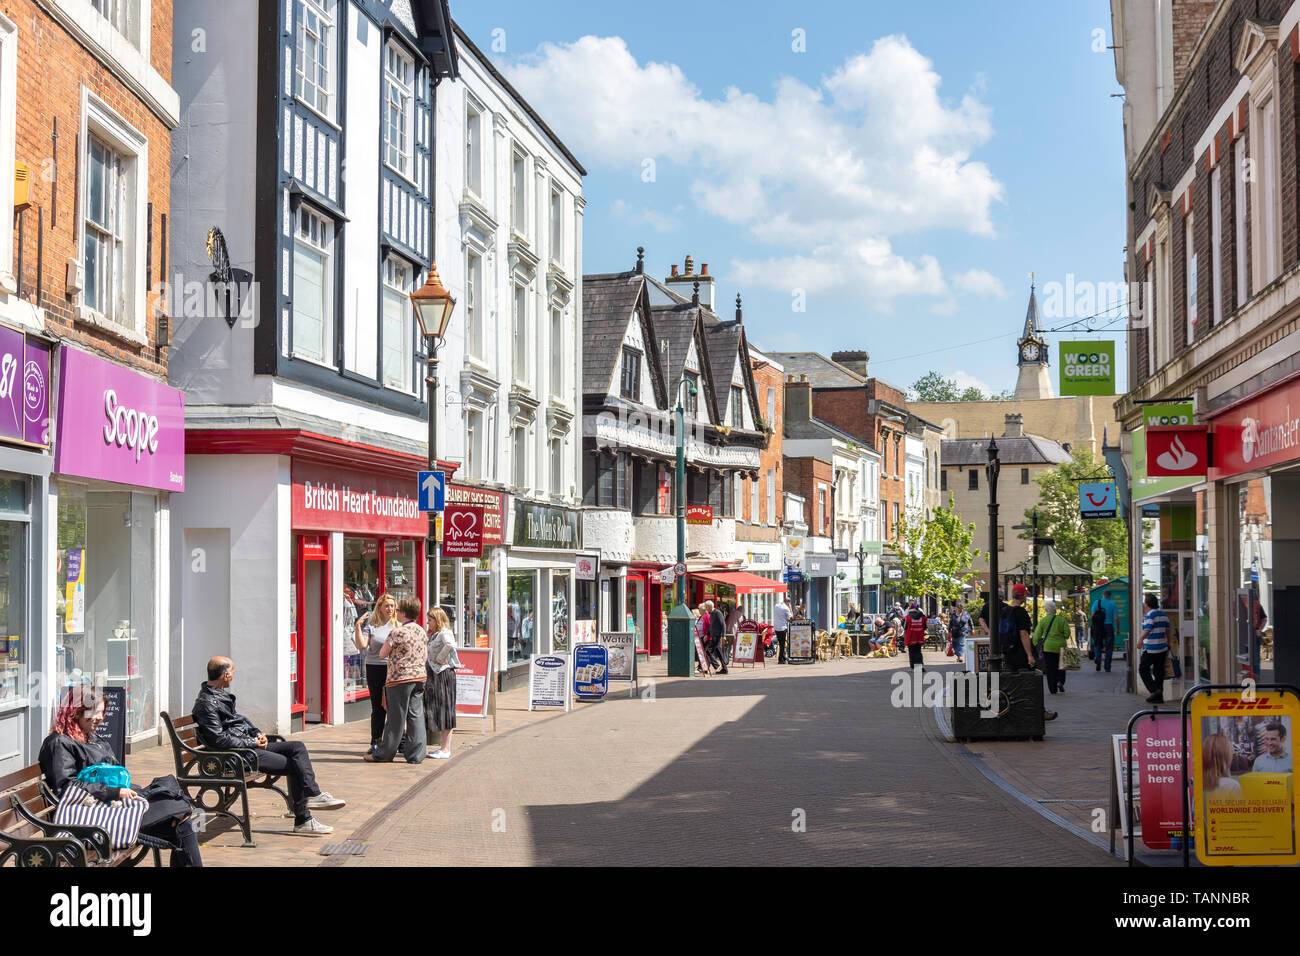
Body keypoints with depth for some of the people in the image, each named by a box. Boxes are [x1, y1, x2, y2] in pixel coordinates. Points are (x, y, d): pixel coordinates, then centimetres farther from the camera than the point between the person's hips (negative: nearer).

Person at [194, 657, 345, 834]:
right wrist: (252, 743, -15)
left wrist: (257, 733, 9)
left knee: (297, 747, 0)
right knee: (294, 765, -12)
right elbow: (219, 740, -22)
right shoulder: (207, 704, -17)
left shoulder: (220, 695, 14)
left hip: (249, 744, 10)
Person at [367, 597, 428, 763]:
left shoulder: (398, 632, -14)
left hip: (399, 679, -6)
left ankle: (384, 754, 11)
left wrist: (389, 643, 10)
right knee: (416, 715, 6)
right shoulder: (422, 632, 8)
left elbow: (382, 654, -6)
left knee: (396, 718, 0)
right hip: (419, 677, 6)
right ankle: (415, 754, 5)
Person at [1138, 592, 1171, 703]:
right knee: (1158, 670, 11)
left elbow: (1147, 631, -19)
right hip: (1162, 648, 8)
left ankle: (1154, 690, -8)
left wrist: (1140, 640, -4)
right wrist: (1168, 643, 27)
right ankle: (1159, 696, 10)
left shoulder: (1150, 615, -14)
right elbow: (1167, 631, 15)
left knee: (1143, 669, 4)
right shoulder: (1163, 615, 9)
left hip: (1151, 648, -8)